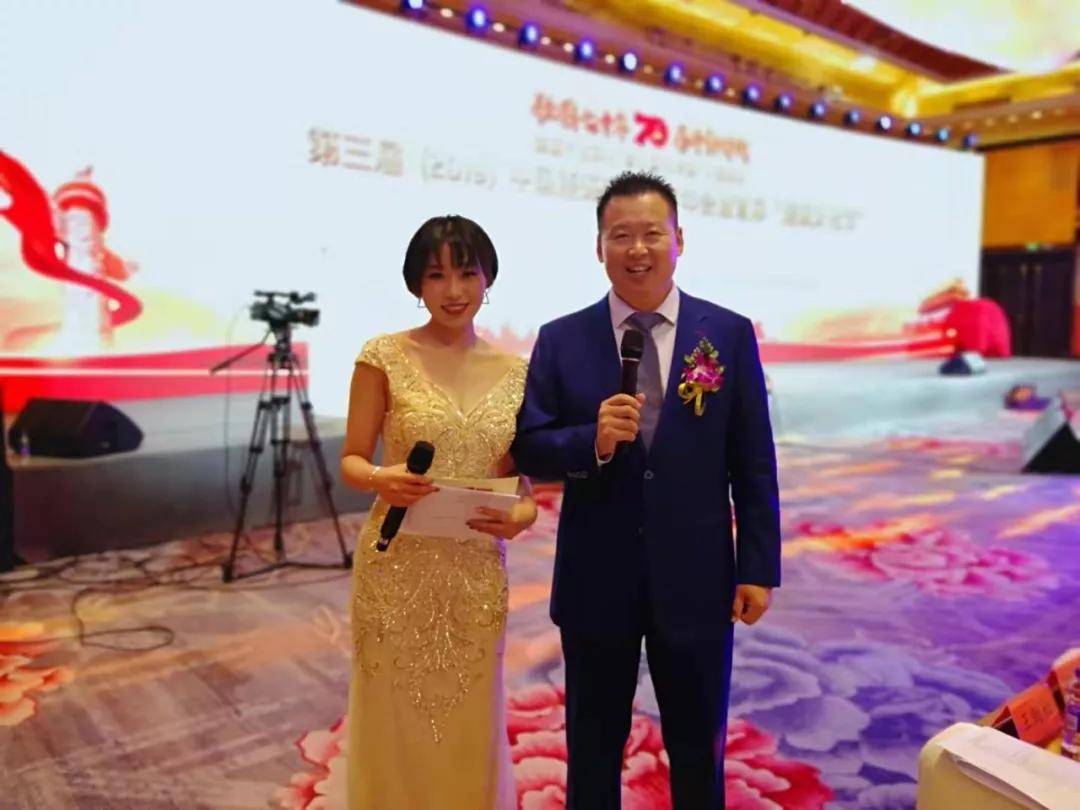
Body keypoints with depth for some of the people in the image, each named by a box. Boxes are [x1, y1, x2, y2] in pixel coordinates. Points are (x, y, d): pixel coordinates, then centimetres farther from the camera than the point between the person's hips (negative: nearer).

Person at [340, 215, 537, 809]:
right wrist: (380, 480, -23)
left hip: (478, 572, 3)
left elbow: (523, 475, 8)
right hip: (397, 566, -2)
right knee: (397, 724, 12)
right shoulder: (385, 356, -5)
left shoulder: (514, 371, 3)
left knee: (469, 727, 15)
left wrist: (522, 515, -13)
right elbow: (351, 459, -2)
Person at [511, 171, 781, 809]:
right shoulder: (560, 340, -3)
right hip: (595, 581, 0)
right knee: (593, 748, 19)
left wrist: (758, 568, -3)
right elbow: (528, 448, -4)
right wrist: (592, 441, -23)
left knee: (699, 749, 19)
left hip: (696, 579, 0)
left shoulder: (731, 333, -3)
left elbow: (754, 464, -1)